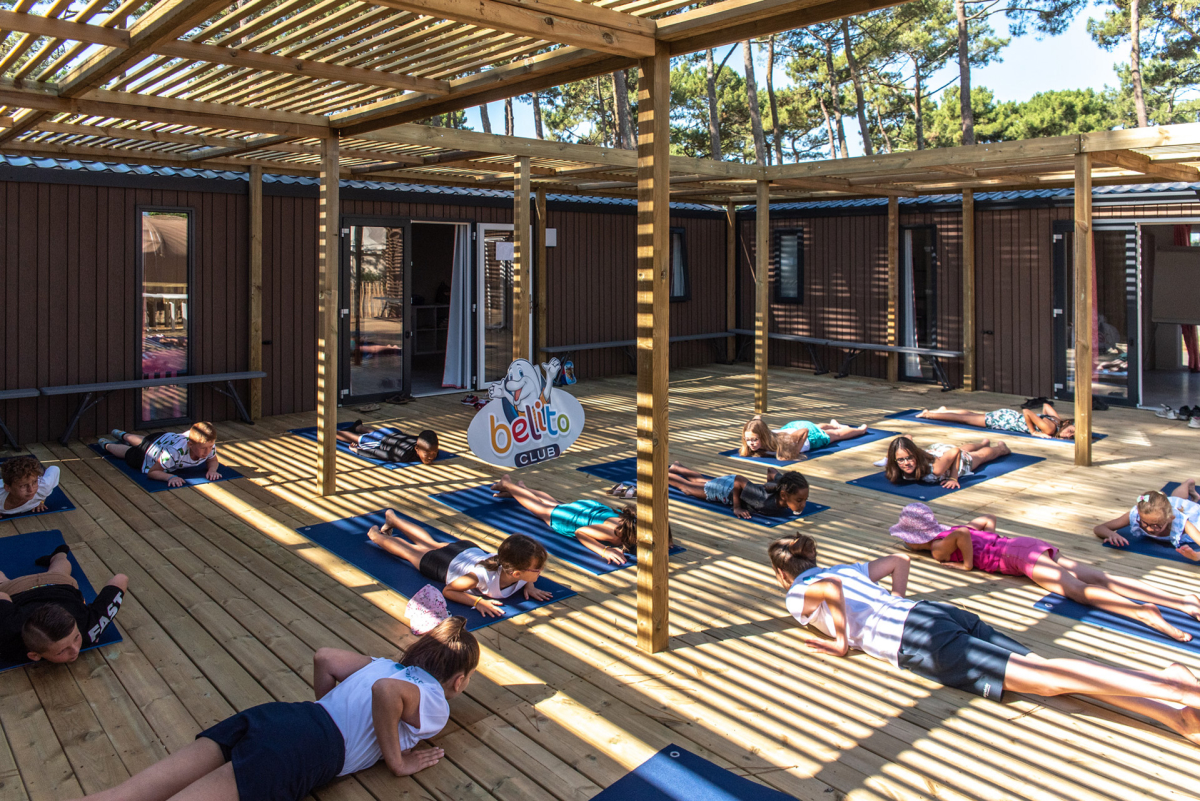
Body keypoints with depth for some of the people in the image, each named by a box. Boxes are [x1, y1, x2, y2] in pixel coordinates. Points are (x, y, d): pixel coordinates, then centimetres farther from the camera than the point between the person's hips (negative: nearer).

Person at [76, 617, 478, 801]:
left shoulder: (385, 664, 25)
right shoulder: (435, 706, 3)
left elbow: (323, 656, 21)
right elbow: (386, 691, -19)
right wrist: (396, 761, -5)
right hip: (307, 750, -7)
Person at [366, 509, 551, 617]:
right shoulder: (483, 576, -50)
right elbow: (447, 591, -35)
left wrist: (529, 586, -24)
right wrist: (478, 601, -47)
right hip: (446, 562, -5)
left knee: (430, 543, 33)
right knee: (412, 551, 25)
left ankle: (392, 518, 59)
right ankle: (376, 535, 54)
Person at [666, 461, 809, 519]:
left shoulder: (783, 484, -26)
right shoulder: (765, 500, -46)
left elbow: (771, 470, -7)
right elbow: (738, 481, -38)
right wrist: (736, 508, -30)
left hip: (738, 485, 6)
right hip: (727, 490, -6)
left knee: (702, 480, 34)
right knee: (686, 486, 20)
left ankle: (676, 467, 59)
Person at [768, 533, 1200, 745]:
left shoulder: (798, 595, 6)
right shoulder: (844, 568, 30)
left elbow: (830, 590, -18)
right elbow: (899, 560, 34)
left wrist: (843, 642, -5)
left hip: (915, 639, -8)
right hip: (940, 611, 8)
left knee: (1046, 678, -16)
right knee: (1043, 669, -6)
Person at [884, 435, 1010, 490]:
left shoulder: (934, 469, -52)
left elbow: (955, 452, -39)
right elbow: (908, 438, -20)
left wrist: (954, 478, -38)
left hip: (961, 459, -5)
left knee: (981, 455, 32)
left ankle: (1001, 448, 65)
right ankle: (984, 443, 72)